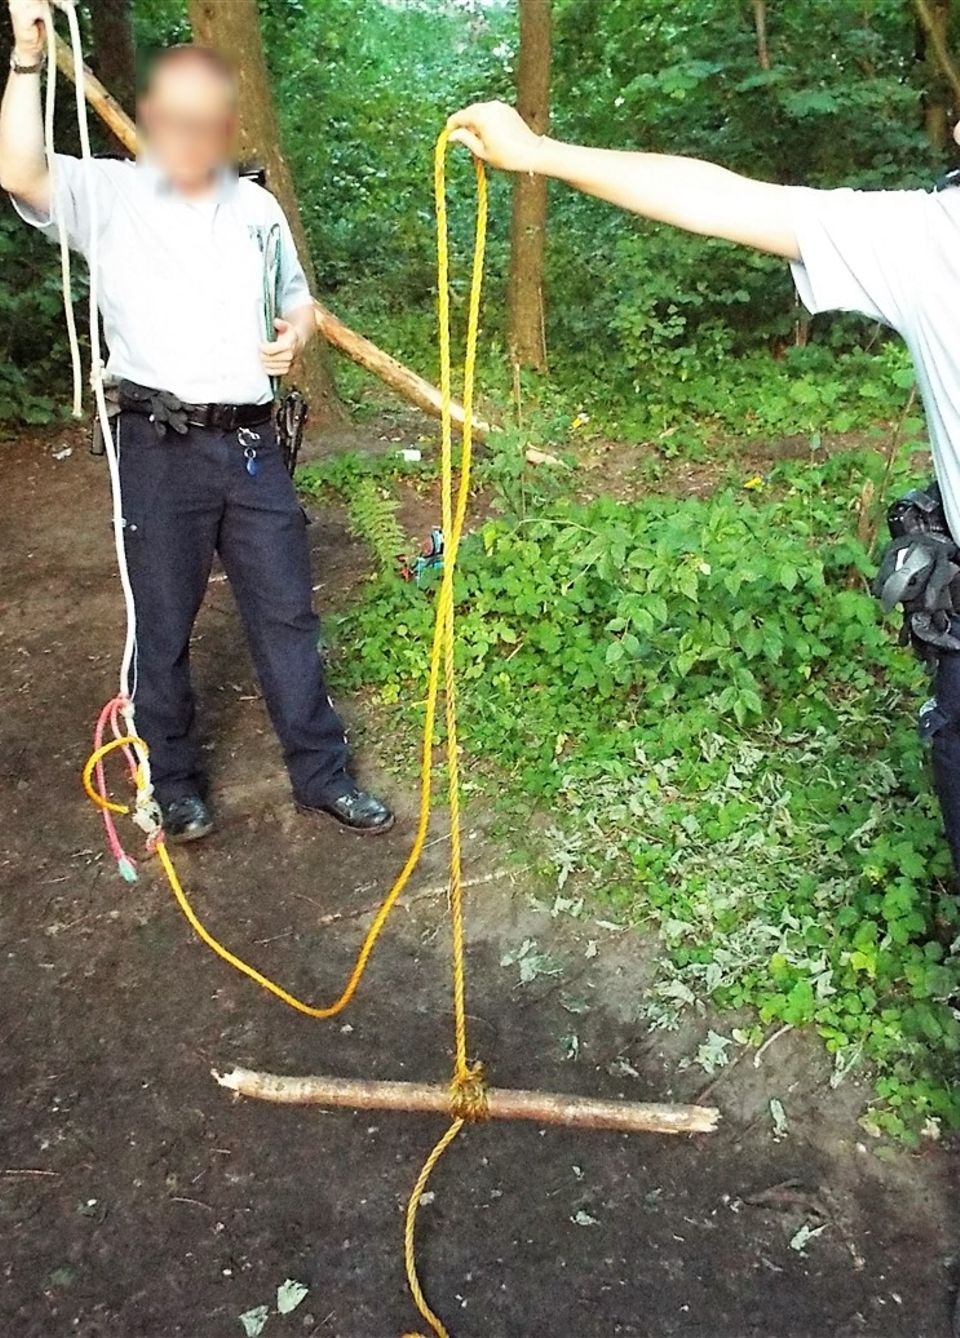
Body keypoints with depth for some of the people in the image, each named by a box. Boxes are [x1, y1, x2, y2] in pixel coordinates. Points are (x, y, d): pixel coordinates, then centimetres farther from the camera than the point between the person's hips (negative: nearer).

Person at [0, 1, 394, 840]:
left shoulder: (257, 207, 13)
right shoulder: (108, 195, 2)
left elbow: (298, 301, 23)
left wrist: (296, 333, 1)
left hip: (252, 445, 3)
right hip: (161, 449, -3)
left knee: (287, 612, 7)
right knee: (163, 623, 6)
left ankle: (322, 774, 19)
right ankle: (174, 783, 25)